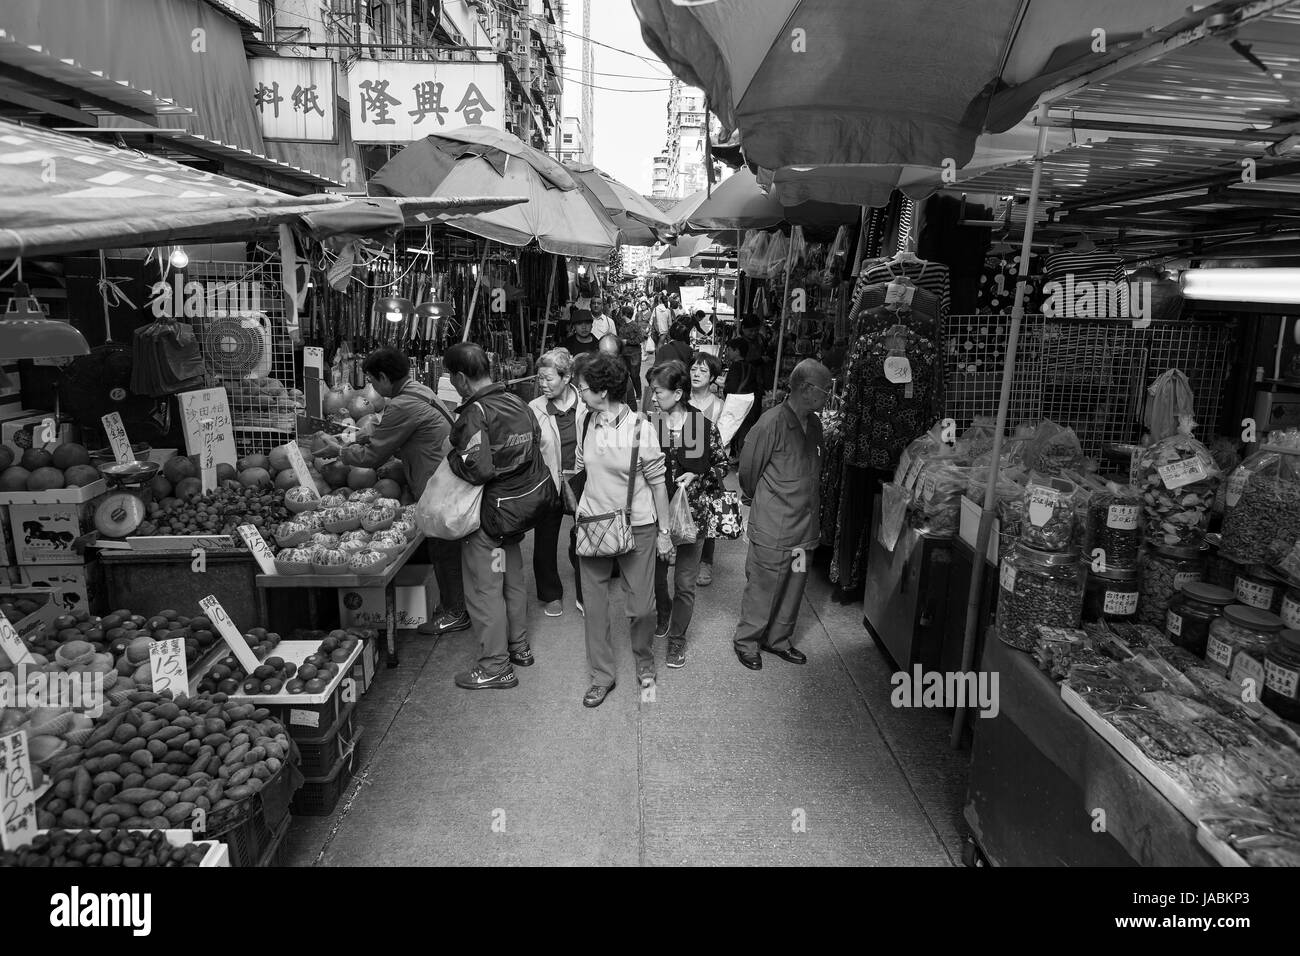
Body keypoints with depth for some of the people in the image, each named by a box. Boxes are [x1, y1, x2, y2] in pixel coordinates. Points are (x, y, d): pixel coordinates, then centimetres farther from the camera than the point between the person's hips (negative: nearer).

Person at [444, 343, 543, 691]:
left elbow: (478, 469, -28)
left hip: (487, 511, -8)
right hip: (517, 504, 8)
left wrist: (452, 456, -12)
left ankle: (496, 666, 12)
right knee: (512, 580, 21)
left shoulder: (475, 413, -21)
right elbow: (535, 450, 10)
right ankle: (519, 646, 35)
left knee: (483, 587, 3)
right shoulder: (517, 402, 4)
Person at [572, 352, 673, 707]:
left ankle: (644, 660, 33)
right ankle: (602, 675, 24)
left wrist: (664, 531, -5)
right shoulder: (587, 425, 1)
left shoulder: (640, 428, -13)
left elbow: (657, 483, -7)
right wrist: (579, 508, 9)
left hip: (636, 527, -4)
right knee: (594, 604, 7)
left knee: (641, 606, 4)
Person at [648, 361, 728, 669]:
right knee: (655, 574, 16)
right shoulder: (650, 425, -6)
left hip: (692, 513, -2)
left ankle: (677, 638, 26)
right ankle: (664, 616, 46)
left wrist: (696, 477, -12)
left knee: (685, 582, 6)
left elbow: (722, 464, 3)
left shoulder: (705, 426, -9)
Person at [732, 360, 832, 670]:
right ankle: (747, 641, 24)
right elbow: (748, 469, -8)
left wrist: (816, 520, 15)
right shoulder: (772, 423, -18)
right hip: (772, 530, -7)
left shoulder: (814, 424, 5)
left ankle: (779, 639, 33)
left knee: (793, 589, 16)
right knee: (762, 589, 6)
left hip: (805, 527, 7)